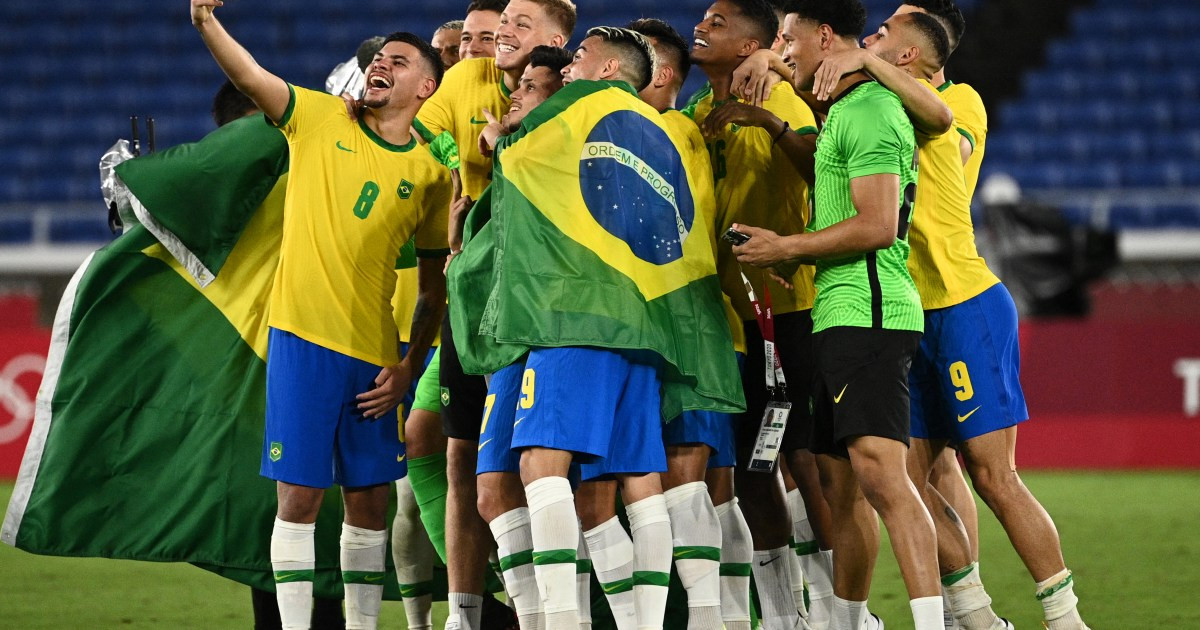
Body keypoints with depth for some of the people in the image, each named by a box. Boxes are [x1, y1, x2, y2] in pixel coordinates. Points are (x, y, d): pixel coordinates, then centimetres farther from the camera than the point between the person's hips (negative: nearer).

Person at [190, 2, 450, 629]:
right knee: (299, 496, -4)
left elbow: (436, 286, 11)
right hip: (303, 337, -2)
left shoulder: (430, 173, 7)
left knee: (369, 501, 6)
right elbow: (251, 77, -11)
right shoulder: (321, 118, 5)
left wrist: (409, 366, 1)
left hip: (375, 352, 2)